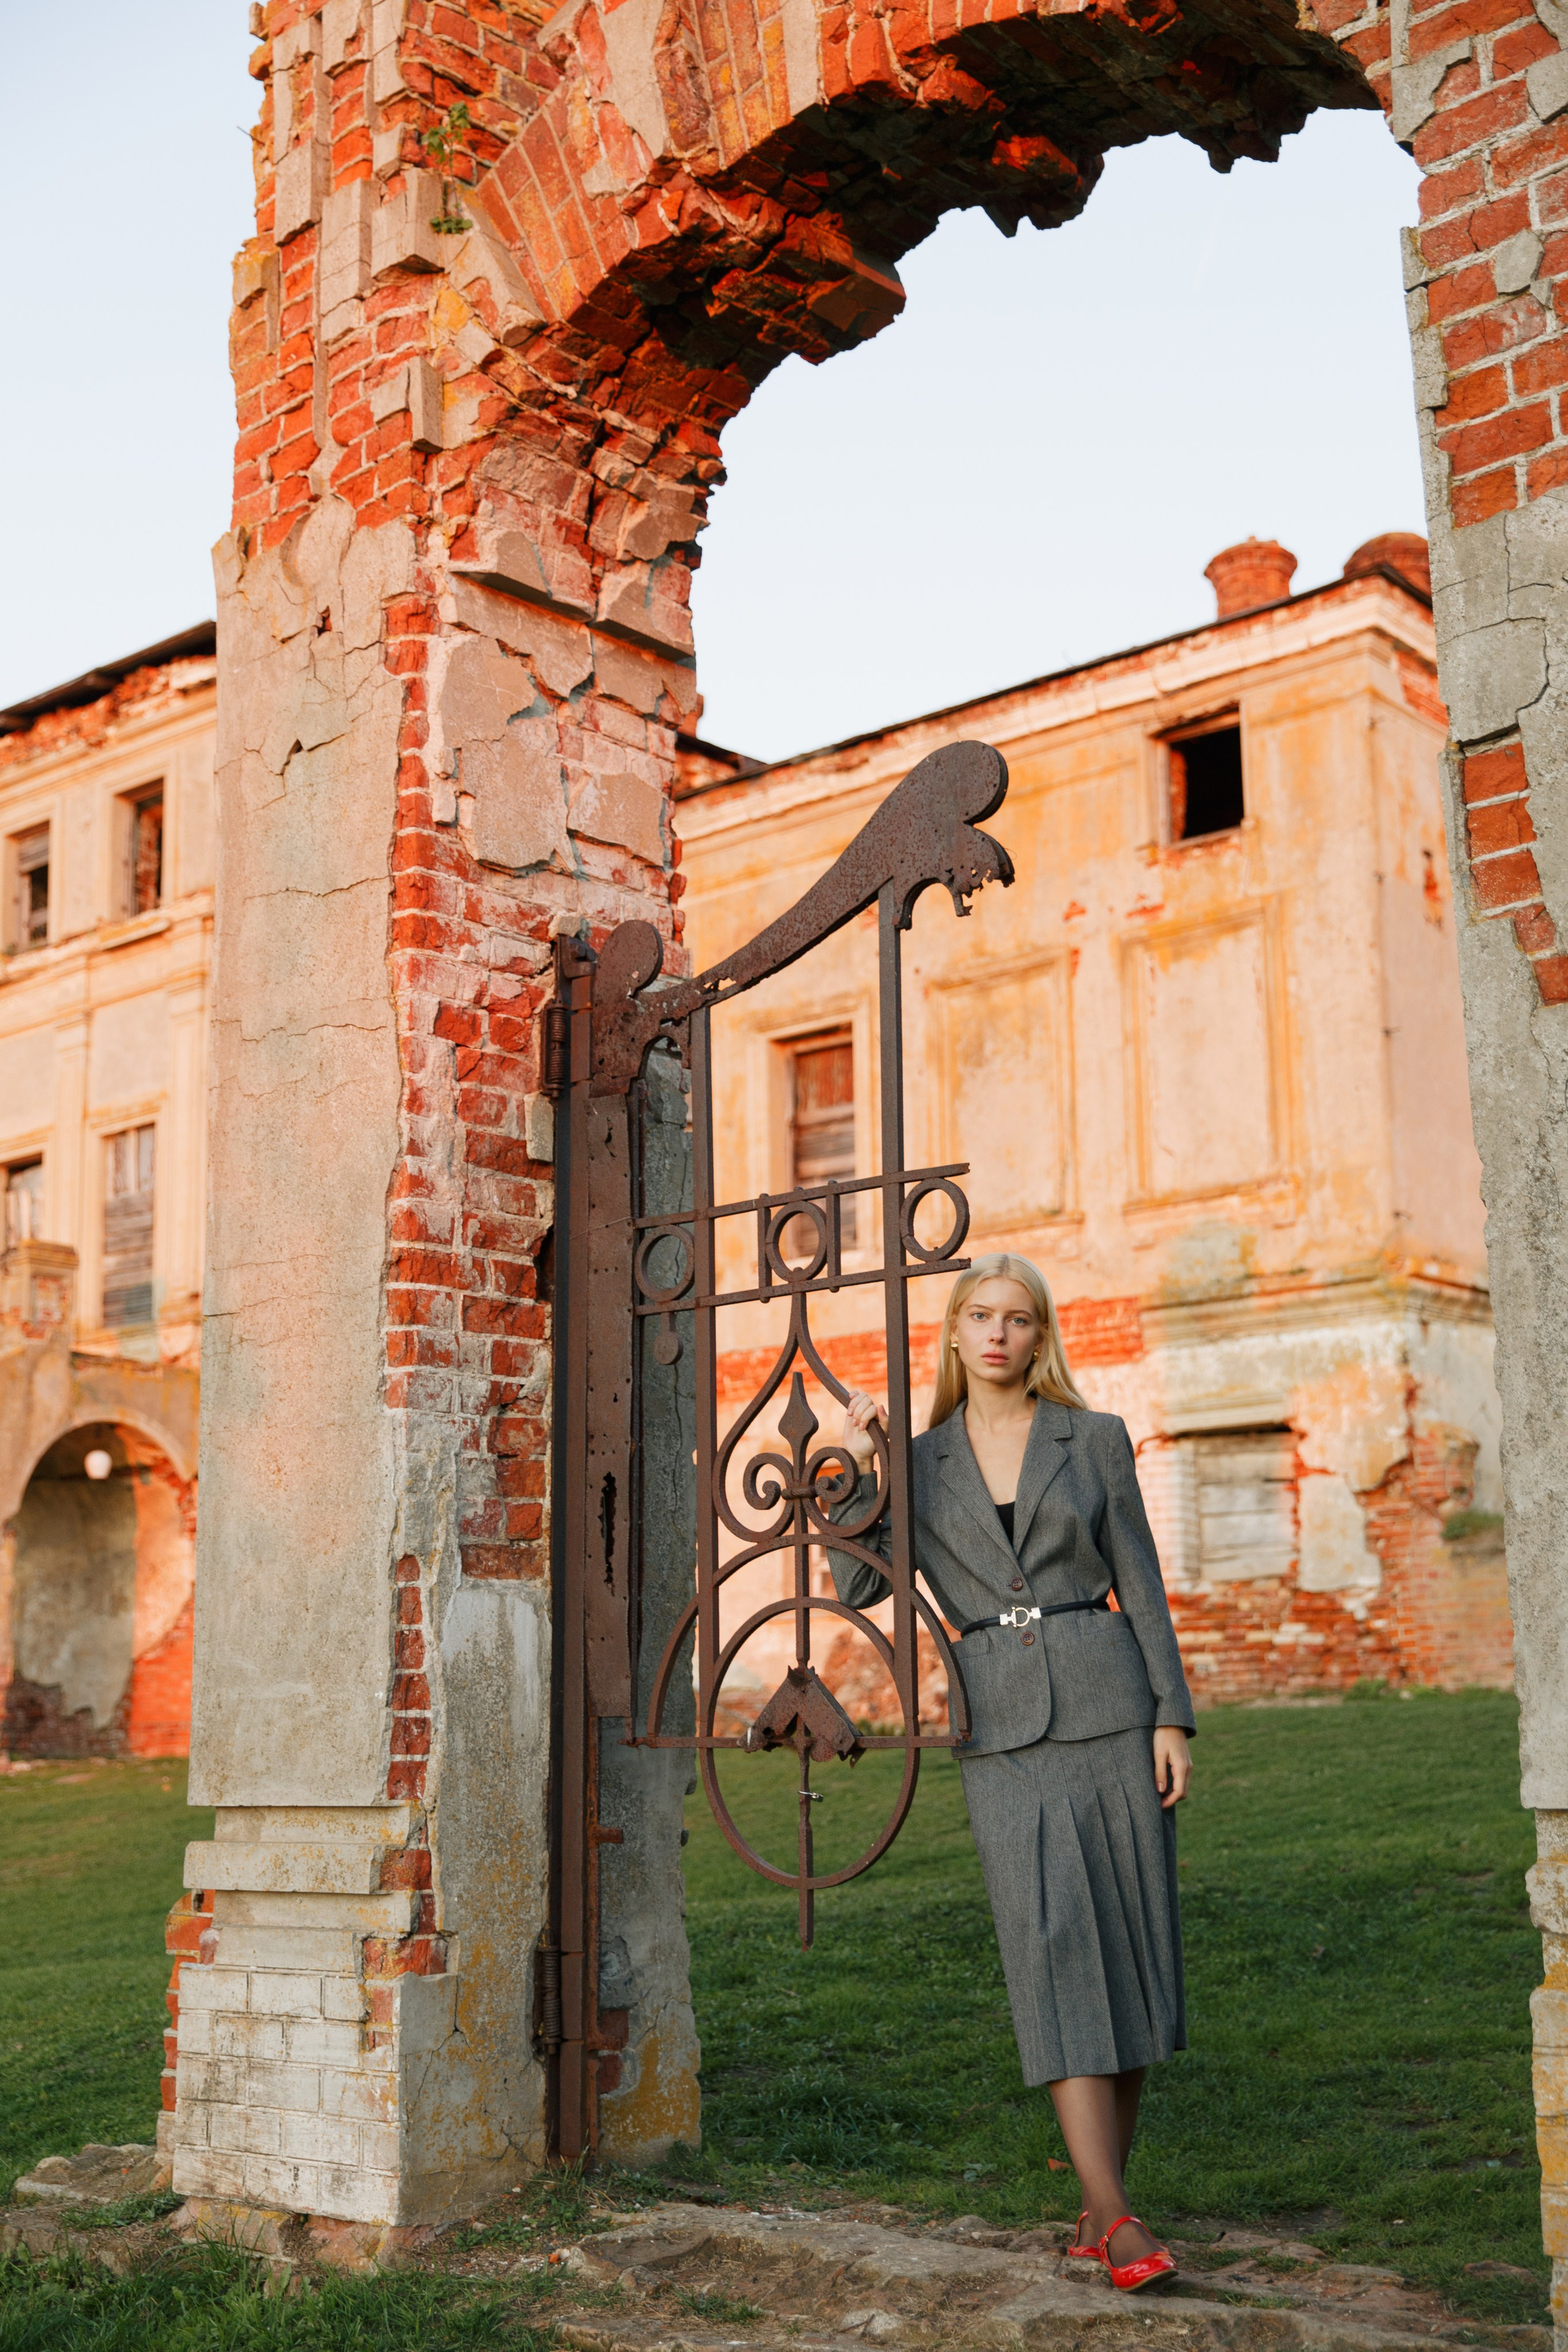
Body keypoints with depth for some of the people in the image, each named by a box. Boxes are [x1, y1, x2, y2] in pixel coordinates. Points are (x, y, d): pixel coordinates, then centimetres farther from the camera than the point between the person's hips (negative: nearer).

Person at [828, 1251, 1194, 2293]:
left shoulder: (1095, 1439, 5)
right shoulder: (921, 1463, 10)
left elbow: (1141, 1585, 3)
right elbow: (860, 1587, 1)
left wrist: (1172, 1718, -3)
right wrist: (857, 1468, -8)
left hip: (1110, 1707, 0)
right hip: (1003, 1730, 0)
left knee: (1128, 1950, 1)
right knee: (1052, 1946, -12)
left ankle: (1099, 2204, 14)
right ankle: (1116, 2215, -12)